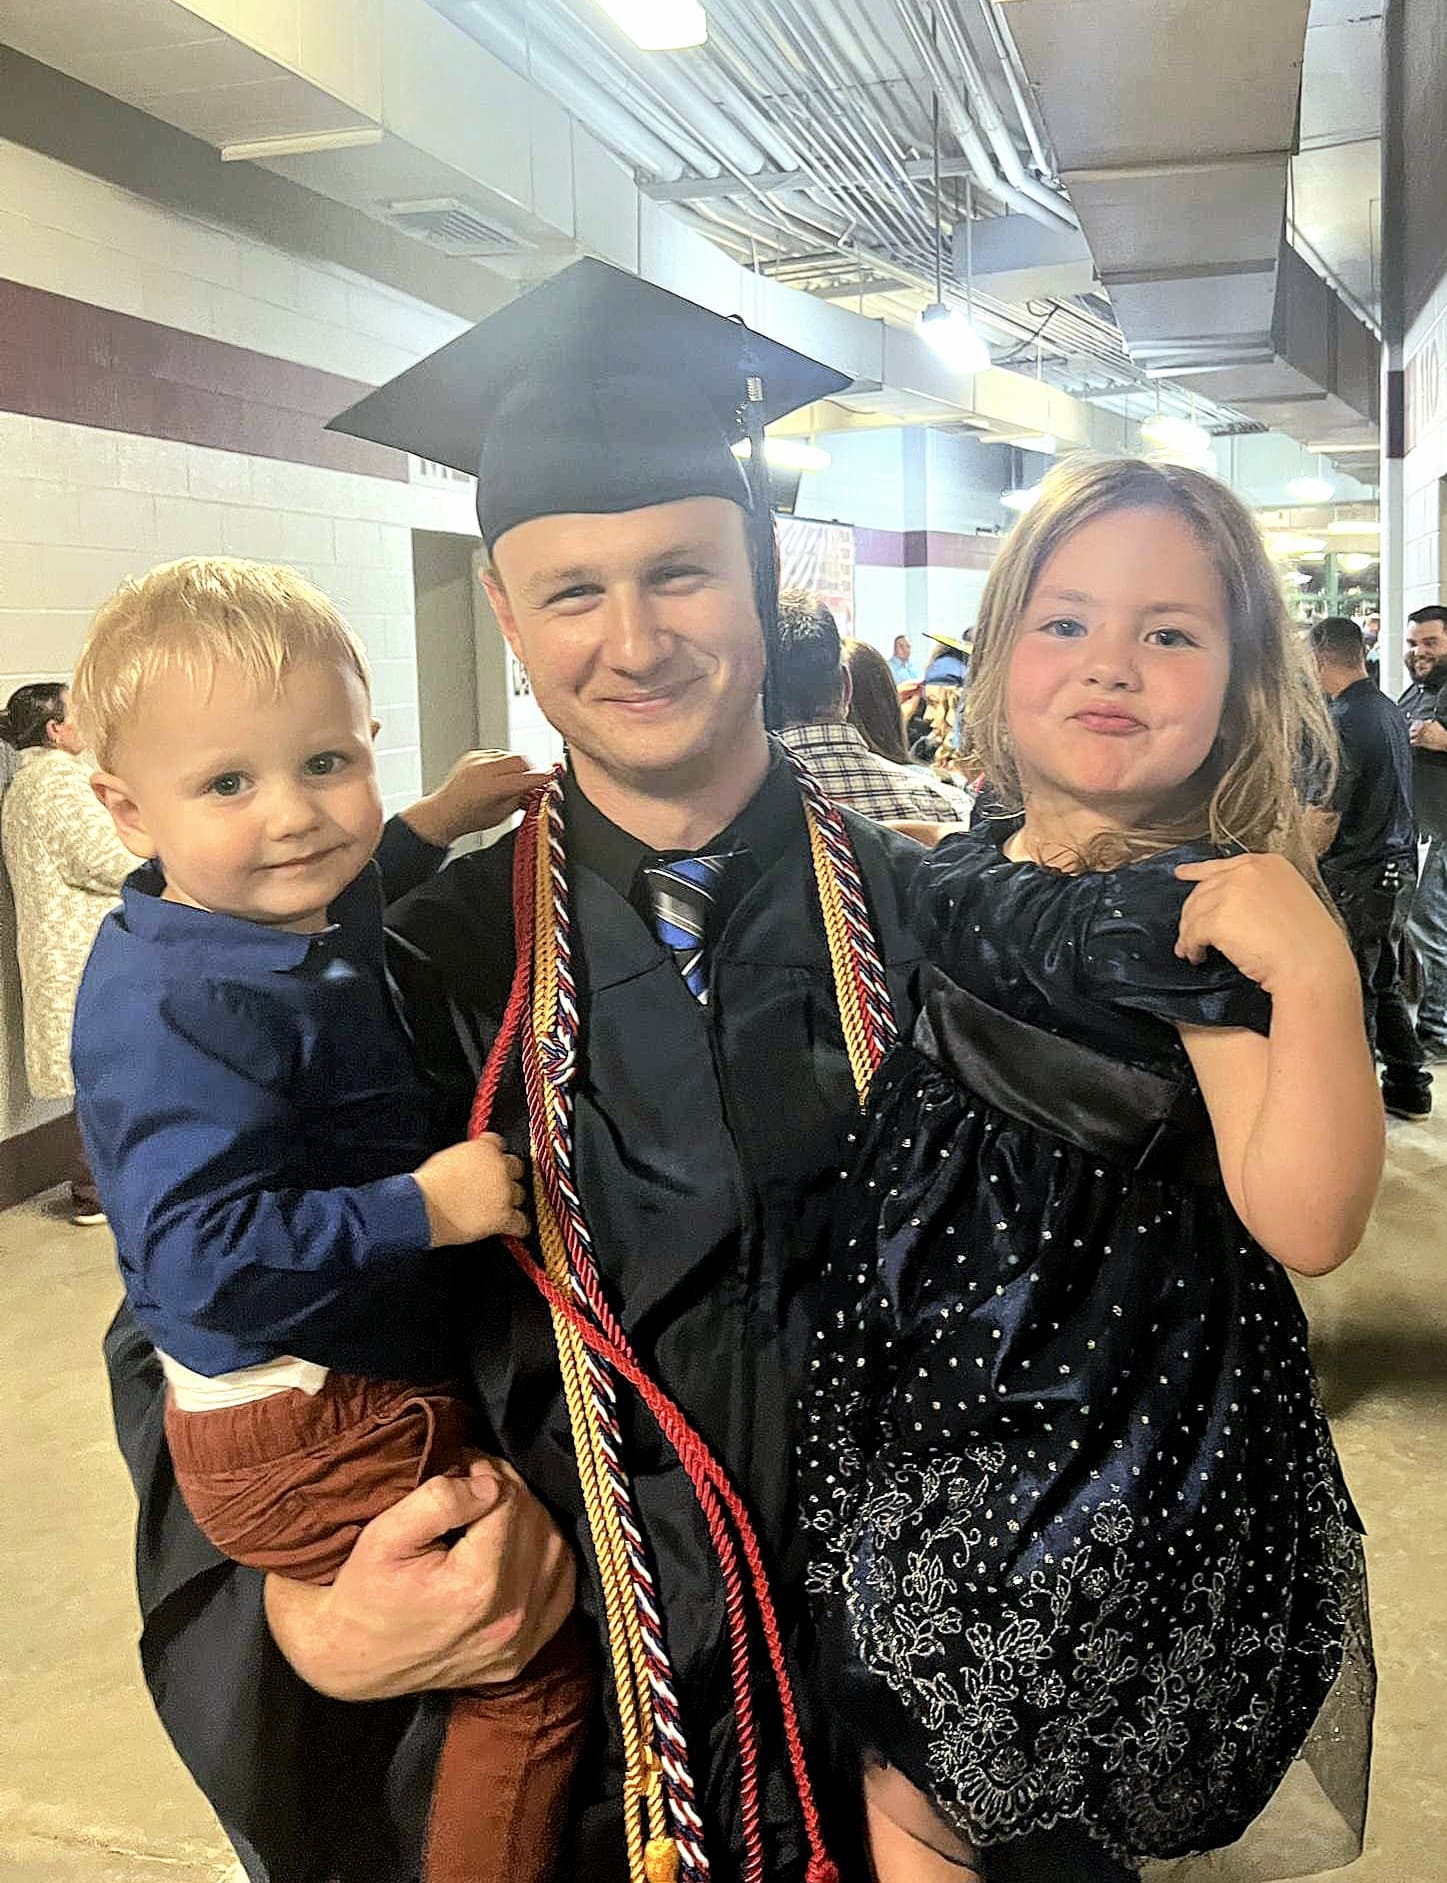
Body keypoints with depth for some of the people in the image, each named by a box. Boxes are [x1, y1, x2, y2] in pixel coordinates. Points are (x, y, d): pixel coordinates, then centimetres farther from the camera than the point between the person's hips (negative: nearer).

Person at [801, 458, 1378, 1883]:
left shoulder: (1210, 915, -19)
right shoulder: (965, 872, 2)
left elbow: (1307, 1221, -28)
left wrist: (1317, 976, -40)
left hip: (1100, 1451, -7)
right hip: (935, 1406, 7)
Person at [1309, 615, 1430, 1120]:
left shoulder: (1342, 722, -20)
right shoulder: (1390, 710, 9)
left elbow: (1326, 818, -22)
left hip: (1356, 877, -9)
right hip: (1399, 867, 9)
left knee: (1351, 995, 1)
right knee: (1384, 984, 20)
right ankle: (1409, 1089, 30)